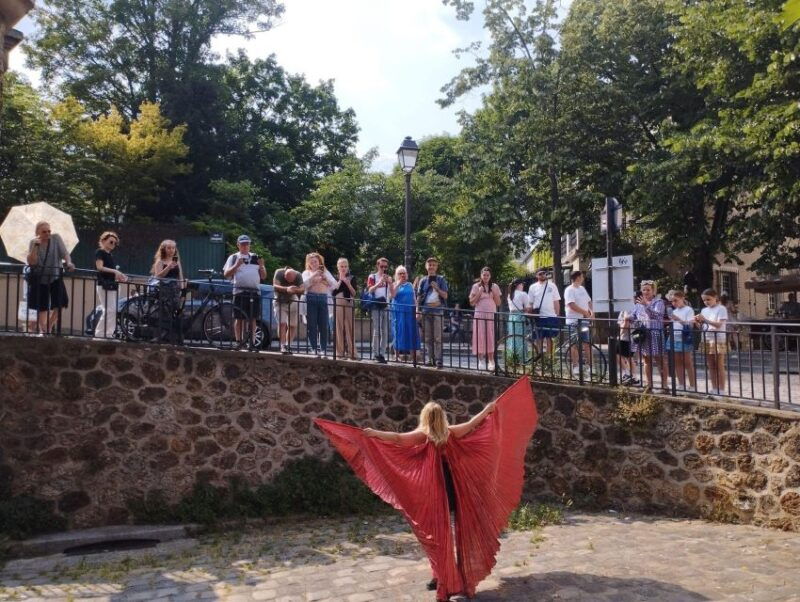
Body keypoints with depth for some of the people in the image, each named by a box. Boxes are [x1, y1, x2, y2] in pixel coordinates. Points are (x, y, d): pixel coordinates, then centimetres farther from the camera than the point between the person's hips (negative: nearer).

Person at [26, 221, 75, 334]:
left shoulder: (56, 238, -6)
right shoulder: (33, 242, -6)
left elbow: (65, 253, -14)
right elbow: (31, 263, -15)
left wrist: (68, 263, -35)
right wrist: (35, 246, -25)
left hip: (55, 278, 0)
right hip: (39, 279, 0)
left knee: (59, 305, -4)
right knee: (42, 308, 5)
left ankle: (49, 328, 15)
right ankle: (43, 330, 19)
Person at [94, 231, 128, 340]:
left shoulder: (111, 256, 21)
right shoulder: (100, 252, -1)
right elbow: (100, 267, -16)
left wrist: (120, 276, 4)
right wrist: (115, 271, -25)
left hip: (113, 285, 8)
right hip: (104, 285, -8)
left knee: (113, 311, 5)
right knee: (109, 310, -14)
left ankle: (108, 334, 7)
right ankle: (99, 333, -9)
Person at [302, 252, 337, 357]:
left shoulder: (325, 272, 19)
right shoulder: (306, 272, 14)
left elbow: (334, 284, 10)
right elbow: (304, 284, -5)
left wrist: (325, 277, -3)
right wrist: (313, 276, -12)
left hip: (323, 299, 1)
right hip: (311, 299, -1)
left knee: (323, 325, -4)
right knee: (312, 325, -4)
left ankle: (323, 349, -1)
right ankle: (314, 348, -1)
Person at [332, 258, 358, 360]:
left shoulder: (351, 278, 9)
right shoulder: (335, 278, 9)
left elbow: (354, 294, 1)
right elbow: (333, 292, -5)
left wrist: (347, 283, -10)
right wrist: (340, 280, -7)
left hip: (349, 305, 0)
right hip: (338, 305, 0)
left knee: (350, 329, -3)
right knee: (338, 329, -1)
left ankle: (352, 352, -2)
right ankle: (340, 352, 3)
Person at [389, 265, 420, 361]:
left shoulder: (410, 285, 14)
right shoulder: (394, 285, 4)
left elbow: (414, 299, 15)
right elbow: (392, 295, -13)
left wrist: (417, 310, 6)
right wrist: (398, 284, -13)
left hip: (410, 312, 4)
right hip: (398, 312, -4)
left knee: (410, 332, 1)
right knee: (399, 332, -3)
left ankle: (407, 353, 5)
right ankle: (398, 354, 1)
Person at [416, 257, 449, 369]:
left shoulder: (441, 279, 6)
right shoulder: (423, 281, 12)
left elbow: (445, 296, 2)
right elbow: (419, 297, 11)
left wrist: (437, 288, -13)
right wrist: (418, 311, 2)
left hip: (438, 311, -3)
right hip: (425, 311, 3)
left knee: (437, 338, -7)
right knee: (427, 338, 4)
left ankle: (438, 360, -7)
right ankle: (431, 359, 11)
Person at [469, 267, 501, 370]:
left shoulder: (494, 286, 7)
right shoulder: (476, 286, 3)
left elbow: (498, 303, 6)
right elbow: (472, 303, 0)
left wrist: (494, 292, -8)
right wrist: (479, 293, -10)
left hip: (491, 315, 1)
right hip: (479, 315, -1)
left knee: (490, 337, -3)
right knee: (480, 337, -3)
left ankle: (491, 361, 0)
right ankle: (481, 361, 2)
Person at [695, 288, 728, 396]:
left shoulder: (721, 308, -5)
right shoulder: (704, 310, 13)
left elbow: (719, 325, -16)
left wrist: (705, 320, -25)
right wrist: (698, 322, -7)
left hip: (718, 340, -6)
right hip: (707, 340, 6)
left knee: (719, 366, -2)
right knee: (711, 366, 9)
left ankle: (721, 390, 2)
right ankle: (714, 389, 15)